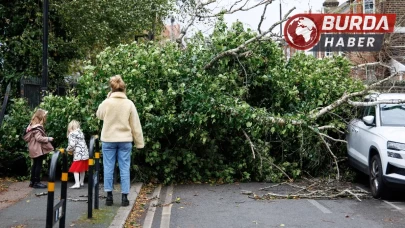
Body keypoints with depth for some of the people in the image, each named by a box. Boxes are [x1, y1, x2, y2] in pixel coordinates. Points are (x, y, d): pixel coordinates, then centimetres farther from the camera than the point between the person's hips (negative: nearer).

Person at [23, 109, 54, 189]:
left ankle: (32, 181, 20)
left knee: (35, 165, 14)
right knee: (38, 165, -5)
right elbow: (39, 138, -25)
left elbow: (27, 137, 18)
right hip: (38, 149, -10)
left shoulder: (32, 125, 13)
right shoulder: (37, 127, -18)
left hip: (34, 149, 10)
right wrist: (48, 139, -15)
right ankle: (37, 182, -3)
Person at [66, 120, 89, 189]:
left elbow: (72, 144, -16)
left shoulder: (72, 134, -7)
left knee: (75, 169, -4)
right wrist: (72, 150, 18)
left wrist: (68, 150, 3)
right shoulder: (80, 133, 16)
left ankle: (77, 183, -11)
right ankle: (81, 182, 29)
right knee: (82, 169, 19)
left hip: (78, 154, -8)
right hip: (85, 153, 8)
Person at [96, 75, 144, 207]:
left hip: (108, 140, 0)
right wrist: (139, 142, 5)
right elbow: (135, 125, -2)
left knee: (108, 168, 8)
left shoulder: (106, 103, -7)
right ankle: (124, 197, 6)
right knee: (124, 168, 5)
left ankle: (109, 196, 11)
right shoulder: (129, 104, -4)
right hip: (125, 140, 0)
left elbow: (99, 115, 15)